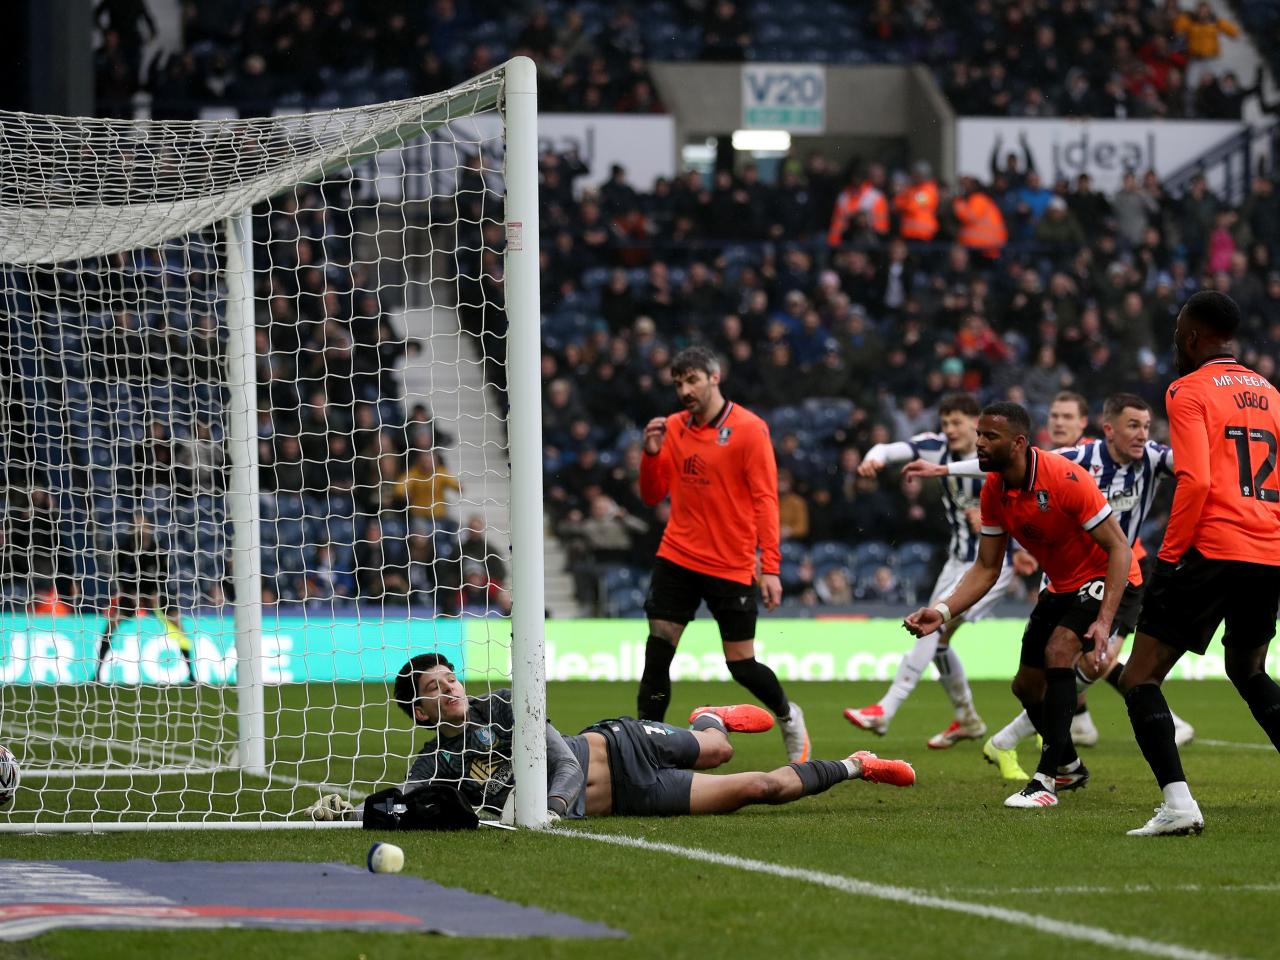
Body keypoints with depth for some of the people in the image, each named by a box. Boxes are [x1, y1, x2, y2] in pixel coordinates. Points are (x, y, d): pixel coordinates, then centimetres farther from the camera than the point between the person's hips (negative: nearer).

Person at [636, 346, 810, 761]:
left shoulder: (749, 429, -8)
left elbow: (765, 499, -10)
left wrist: (770, 567, -15)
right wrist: (652, 453, -8)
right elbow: (653, 496, 10)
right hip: (678, 559, 4)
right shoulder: (673, 428, 6)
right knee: (657, 655, -5)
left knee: (741, 664, 2)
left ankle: (788, 717, 30)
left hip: (732, 567, -4)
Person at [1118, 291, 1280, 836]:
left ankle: (1178, 803, -20)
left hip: (1212, 549, -7)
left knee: (1140, 679, -3)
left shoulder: (1188, 391, -2)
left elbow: (1195, 481, -14)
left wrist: (1169, 554, -8)